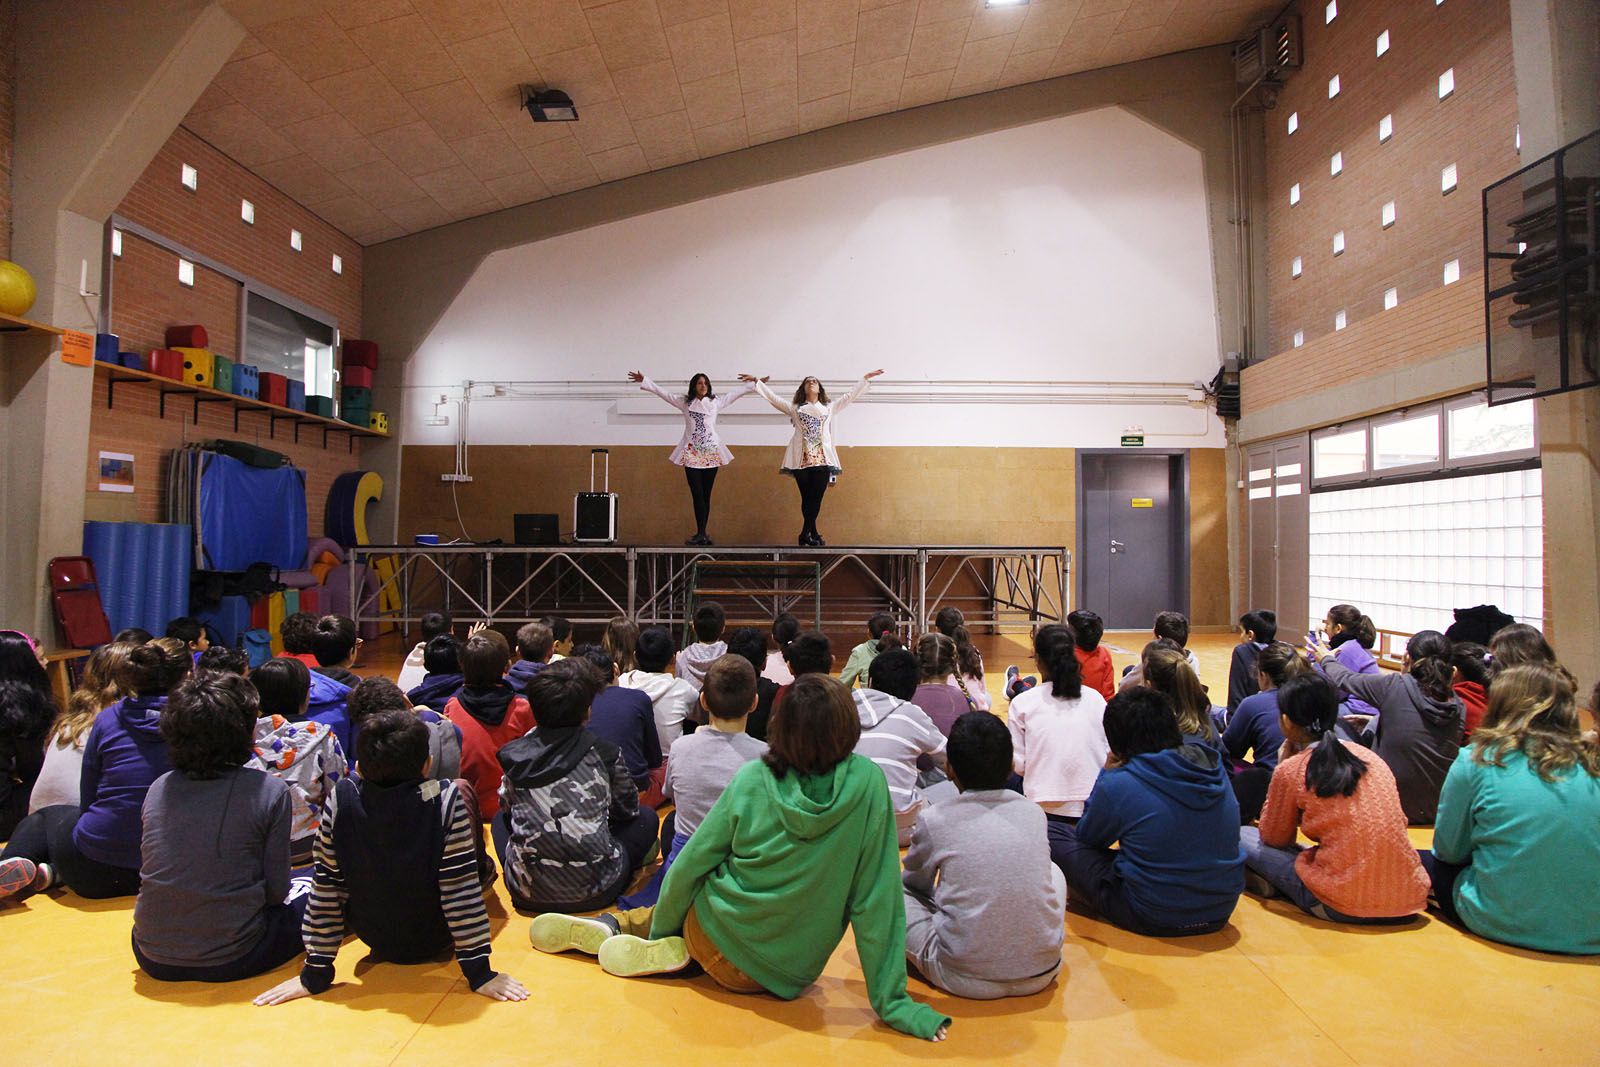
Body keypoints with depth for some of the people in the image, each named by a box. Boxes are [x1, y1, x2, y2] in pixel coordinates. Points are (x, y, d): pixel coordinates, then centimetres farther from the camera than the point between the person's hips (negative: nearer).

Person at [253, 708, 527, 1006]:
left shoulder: (341, 800, -22)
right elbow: (461, 889, -26)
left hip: (373, 937, 2)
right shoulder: (445, 799, -29)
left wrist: (315, 975, -3)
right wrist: (480, 974, -16)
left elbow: (325, 888, -15)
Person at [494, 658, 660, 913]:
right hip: (595, 892, -2)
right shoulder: (605, 754, -7)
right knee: (647, 818, 21)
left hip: (527, 894, 2)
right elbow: (629, 810, 9)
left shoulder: (514, 755, -3)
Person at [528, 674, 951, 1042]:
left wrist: (659, 931, 12)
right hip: (789, 977, 1)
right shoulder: (868, 784, -17)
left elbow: (690, 865, -5)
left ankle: (613, 925, 14)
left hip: (720, 941, -1)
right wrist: (891, 1000, -8)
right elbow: (874, 899, -16)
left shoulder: (751, 780, -14)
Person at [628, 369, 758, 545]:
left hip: (711, 453, 1)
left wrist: (753, 383, 14)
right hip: (692, 453, -1)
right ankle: (701, 534, -8)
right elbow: (662, 392, 8)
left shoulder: (716, 402, 11)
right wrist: (644, 380, 5)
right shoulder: (684, 402, 8)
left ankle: (701, 534, 7)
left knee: (706, 495, 3)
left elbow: (736, 393, 17)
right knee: (697, 494, -8)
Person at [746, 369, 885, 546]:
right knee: (807, 498, -2)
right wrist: (756, 381, 13)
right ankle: (813, 535, 3)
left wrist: (865, 378, 21)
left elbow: (850, 396, 23)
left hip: (822, 458, 1)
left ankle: (806, 535, 1)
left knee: (816, 498, -5)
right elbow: (772, 397, 17)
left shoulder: (829, 407, 22)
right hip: (802, 459, -1)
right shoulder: (794, 408, 18)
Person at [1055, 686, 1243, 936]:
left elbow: (1086, 838, -1)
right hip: (1219, 914, 6)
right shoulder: (1214, 768, -3)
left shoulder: (1117, 784, -21)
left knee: (1060, 841, 5)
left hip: (1153, 919, -6)